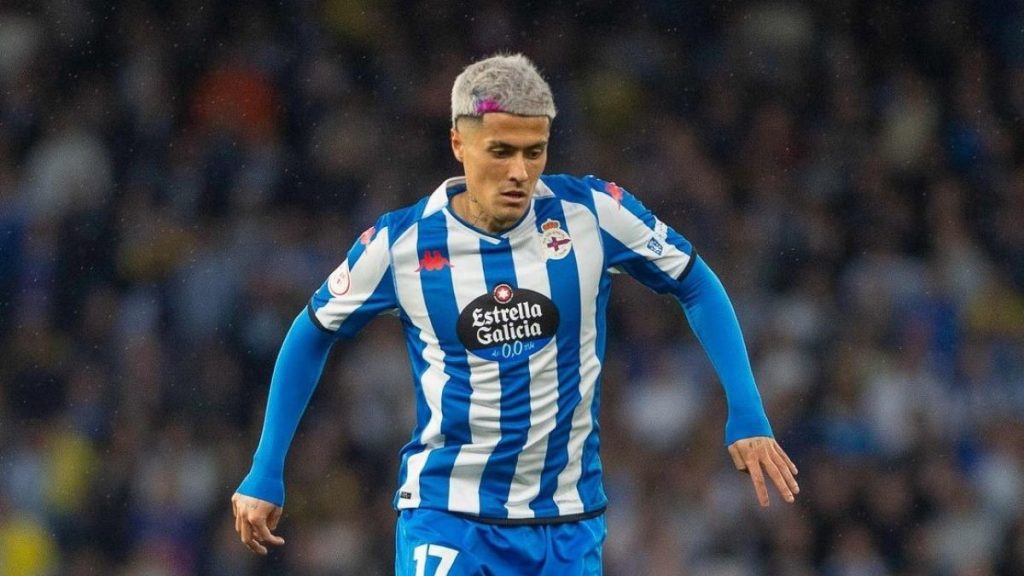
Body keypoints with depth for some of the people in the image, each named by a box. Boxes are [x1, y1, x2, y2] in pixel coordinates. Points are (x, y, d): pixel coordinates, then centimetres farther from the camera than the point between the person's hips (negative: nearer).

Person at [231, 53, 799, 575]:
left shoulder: (593, 213, -7)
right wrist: (264, 475, 8)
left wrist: (746, 415, -2)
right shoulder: (400, 243, -8)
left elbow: (698, 288, 6)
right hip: (444, 515, -2)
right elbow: (311, 336, 8)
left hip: (568, 525, 2)